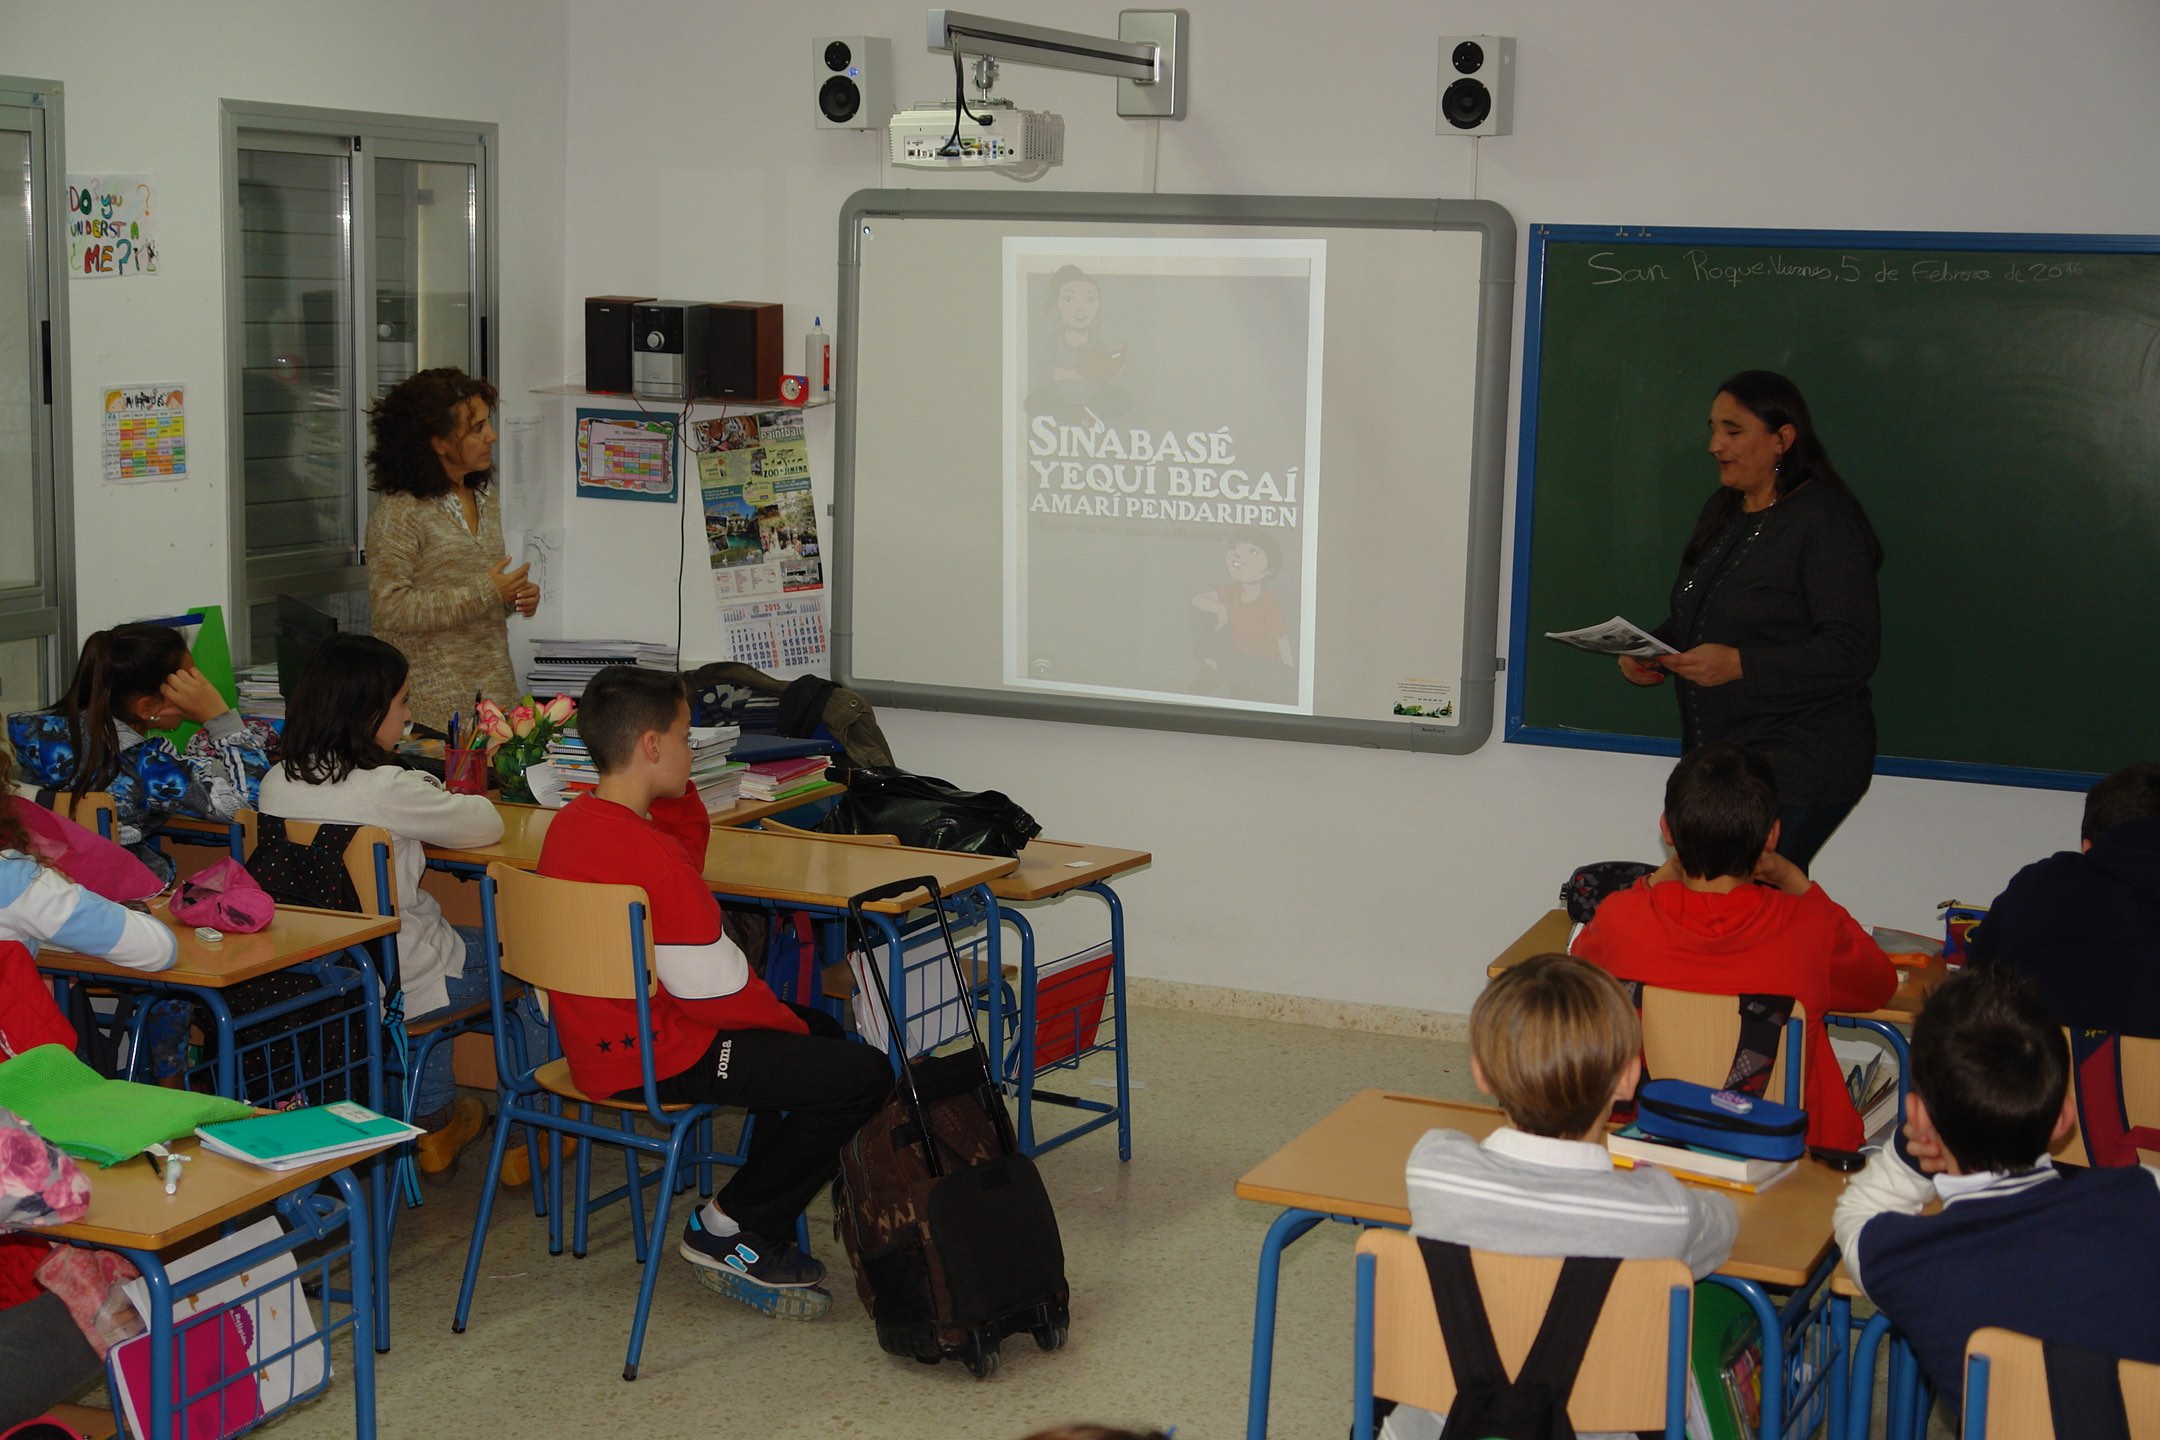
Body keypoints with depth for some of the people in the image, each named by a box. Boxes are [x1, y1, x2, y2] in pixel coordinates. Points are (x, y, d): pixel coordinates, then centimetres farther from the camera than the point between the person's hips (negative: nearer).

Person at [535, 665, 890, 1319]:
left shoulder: (572, 822, 6)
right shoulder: (644, 853, -25)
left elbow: (686, 860, 23)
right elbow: (713, 988, -21)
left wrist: (674, 790, 8)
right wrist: (786, 1021, -4)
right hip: (658, 1061, -11)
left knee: (818, 1029, 26)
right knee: (863, 1074, -12)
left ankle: (761, 1235, 22)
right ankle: (727, 1230, 3)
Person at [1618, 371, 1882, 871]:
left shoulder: (1826, 522, -11)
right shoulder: (1720, 511, 16)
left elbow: (1852, 651, -18)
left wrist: (1739, 664, -26)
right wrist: (1649, 650, 5)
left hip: (1799, 771, -8)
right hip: (1716, 755, 8)